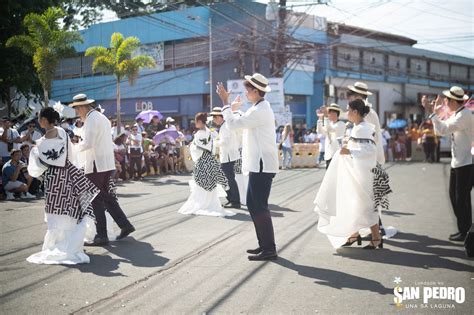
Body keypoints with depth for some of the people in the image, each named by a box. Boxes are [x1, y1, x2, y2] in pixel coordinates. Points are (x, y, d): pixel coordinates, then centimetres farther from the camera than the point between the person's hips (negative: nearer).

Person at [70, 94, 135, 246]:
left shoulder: (91, 119, -13)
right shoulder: (102, 117, 17)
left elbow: (87, 143, -22)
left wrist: (74, 147, -6)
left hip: (96, 165, -9)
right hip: (108, 164, 9)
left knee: (95, 199, -3)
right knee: (105, 195, 17)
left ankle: (101, 236, 1)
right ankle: (125, 225, 15)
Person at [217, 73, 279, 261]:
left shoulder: (260, 111, -17)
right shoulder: (260, 108, 17)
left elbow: (233, 124, -19)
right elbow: (241, 125, 23)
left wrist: (225, 102, -10)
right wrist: (234, 109, 22)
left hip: (261, 166, -11)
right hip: (259, 164, 11)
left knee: (260, 206, -8)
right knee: (253, 204, 15)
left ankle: (269, 249, -3)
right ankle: (264, 244, 21)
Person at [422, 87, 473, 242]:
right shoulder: (457, 114, 11)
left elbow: (442, 130, -25)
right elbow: (444, 128, 17)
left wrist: (431, 112, -20)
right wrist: (436, 110, 11)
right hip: (457, 162, 10)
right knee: (454, 195, 14)